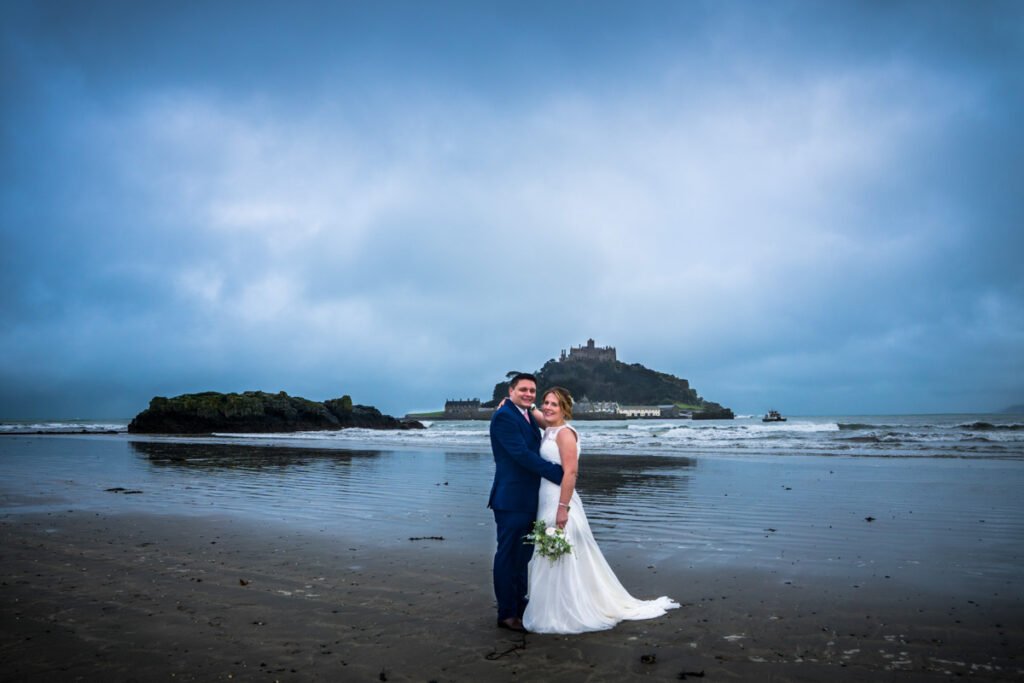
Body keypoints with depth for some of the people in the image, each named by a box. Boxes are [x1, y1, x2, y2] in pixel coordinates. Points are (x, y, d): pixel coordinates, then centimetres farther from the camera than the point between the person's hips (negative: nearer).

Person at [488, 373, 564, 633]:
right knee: (508, 555, 1)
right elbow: (521, 454, -22)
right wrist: (559, 474, -19)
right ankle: (507, 613, 12)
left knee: (523, 554, 19)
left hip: (528, 499, 9)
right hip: (512, 499, -9)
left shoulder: (529, 416, 15)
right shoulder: (504, 416, -14)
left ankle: (519, 603, 33)